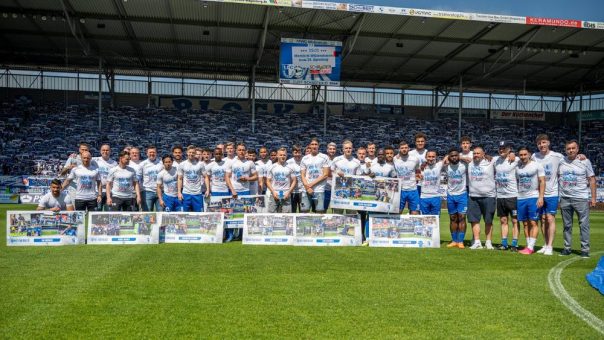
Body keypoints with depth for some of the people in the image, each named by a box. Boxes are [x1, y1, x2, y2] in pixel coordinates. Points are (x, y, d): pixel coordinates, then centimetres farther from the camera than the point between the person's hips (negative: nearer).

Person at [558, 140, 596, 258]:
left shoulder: (585, 161, 0)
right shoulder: (561, 161, 7)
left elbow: (592, 180, 2)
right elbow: (556, 177, 16)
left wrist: (593, 197, -3)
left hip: (581, 198, -3)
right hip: (565, 198, 3)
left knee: (584, 225, -3)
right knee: (567, 225, 10)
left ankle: (585, 249, 3)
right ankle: (567, 248, 18)